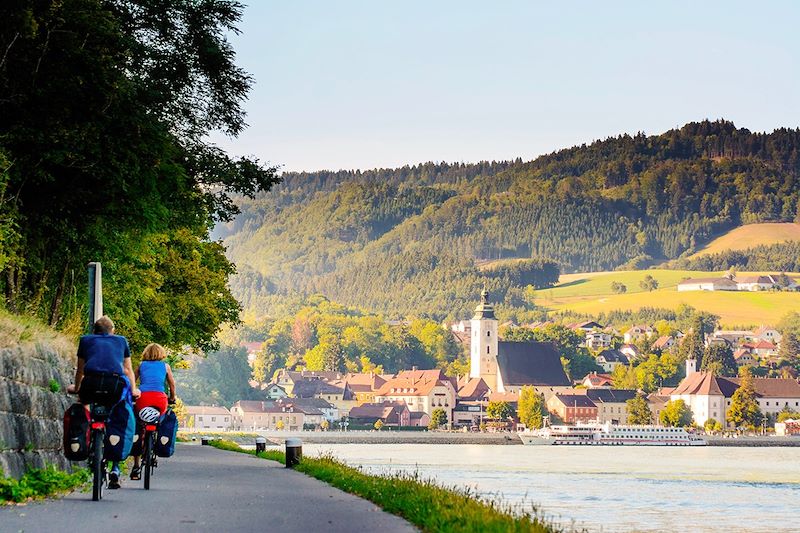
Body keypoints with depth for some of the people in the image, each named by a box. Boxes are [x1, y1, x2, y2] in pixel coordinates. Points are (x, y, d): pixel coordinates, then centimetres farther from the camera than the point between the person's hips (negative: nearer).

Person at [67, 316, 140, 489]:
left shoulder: (85, 340, 26)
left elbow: (80, 370, 33)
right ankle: (115, 470, 3)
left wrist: (76, 388, 48)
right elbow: (128, 369, 32)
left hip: (91, 381, -1)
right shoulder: (121, 340, 28)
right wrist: (133, 390, 42)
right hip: (115, 384, 1)